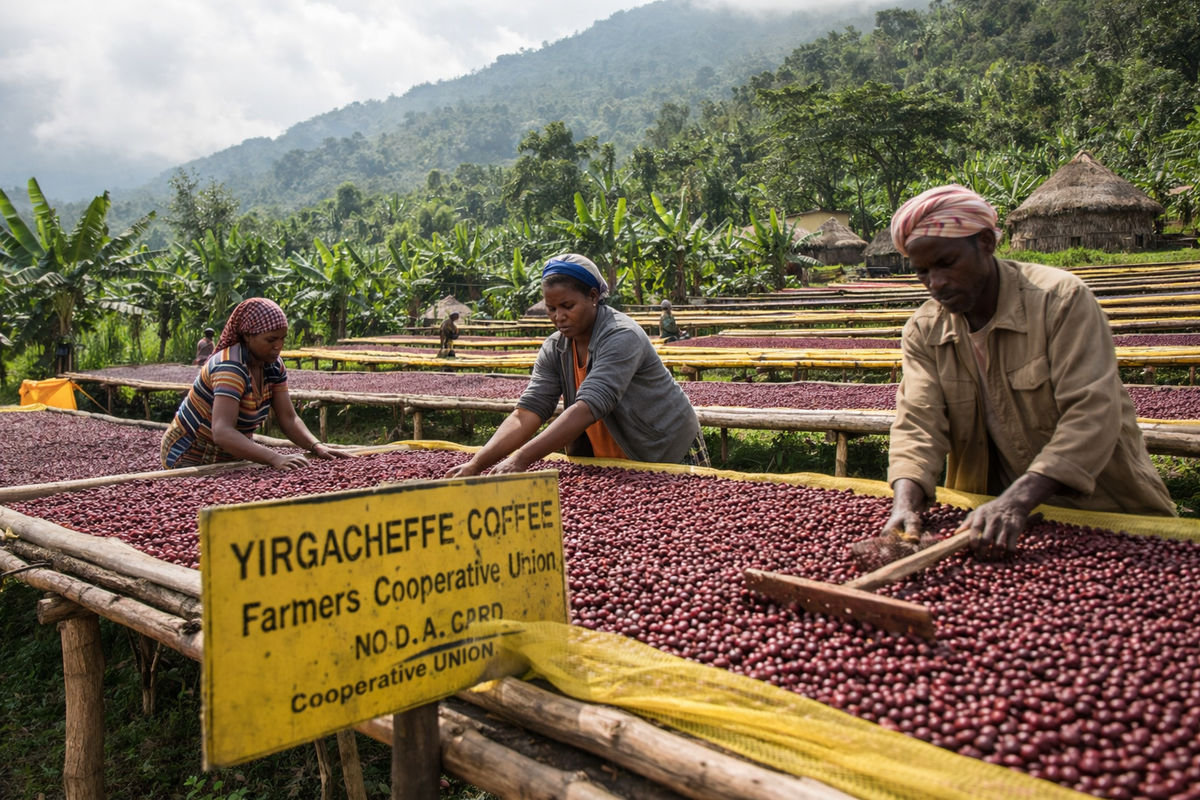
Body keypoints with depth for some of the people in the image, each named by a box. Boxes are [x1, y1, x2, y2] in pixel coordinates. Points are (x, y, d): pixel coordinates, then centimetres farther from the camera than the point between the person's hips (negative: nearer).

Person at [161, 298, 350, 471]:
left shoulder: (274, 366, -7)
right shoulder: (231, 367, -29)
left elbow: (289, 419, -7)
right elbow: (222, 433, -40)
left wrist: (316, 447, -25)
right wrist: (275, 458, -50)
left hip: (230, 458, 6)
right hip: (190, 458, -6)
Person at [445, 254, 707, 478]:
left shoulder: (622, 337, -24)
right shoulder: (554, 350, -5)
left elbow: (589, 408, -36)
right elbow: (527, 412, -14)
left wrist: (521, 459, -43)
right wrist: (477, 464, -28)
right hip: (612, 466, 5)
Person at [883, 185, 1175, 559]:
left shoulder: (1060, 297, -13)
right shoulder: (922, 332, -1)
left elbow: (1093, 414, -20)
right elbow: (918, 422, -10)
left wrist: (1018, 500, -33)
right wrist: (905, 503, -29)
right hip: (996, 506, 3)